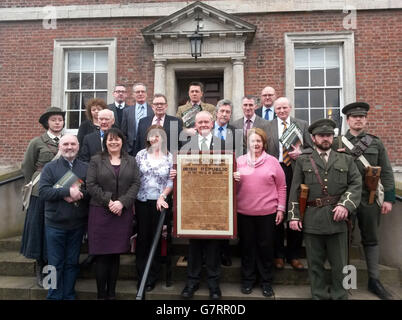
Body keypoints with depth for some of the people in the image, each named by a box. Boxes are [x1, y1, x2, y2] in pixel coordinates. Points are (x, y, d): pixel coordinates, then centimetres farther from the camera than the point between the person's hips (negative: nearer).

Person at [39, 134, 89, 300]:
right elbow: (43, 191, -11)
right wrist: (67, 191, -20)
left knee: (72, 262, 13)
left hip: (77, 224, 2)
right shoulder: (50, 167, 1)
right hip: (55, 224, -1)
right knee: (55, 263, 7)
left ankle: (69, 295, 27)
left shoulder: (86, 168, 5)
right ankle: (54, 296, 23)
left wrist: (79, 194, -20)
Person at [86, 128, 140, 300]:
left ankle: (112, 293, 19)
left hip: (124, 213, 2)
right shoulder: (96, 160, 6)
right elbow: (91, 185, -2)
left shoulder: (131, 161, 11)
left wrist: (122, 202, -12)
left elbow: (135, 184, 1)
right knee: (101, 255, 0)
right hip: (100, 212, -2)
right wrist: (108, 201, -12)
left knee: (116, 254, 7)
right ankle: (101, 293, 13)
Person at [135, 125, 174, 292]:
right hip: (142, 202, 1)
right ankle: (141, 276, 21)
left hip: (160, 203, -1)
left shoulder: (169, 157, 1)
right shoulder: (141, 154, 3)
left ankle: (152, 277, 21)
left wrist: (162, 196, -13)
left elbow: (171, 181, 1)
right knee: (142, 237, 6)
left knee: (156, 238, 6)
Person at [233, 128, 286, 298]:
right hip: (244, 212, 2)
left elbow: (281, 187, 3)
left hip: (267, 213, -1)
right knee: (247, 246, 13)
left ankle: (266, 282, 27)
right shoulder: (240, 160, 6)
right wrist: (233, 180, -9)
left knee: (266, 247, 10)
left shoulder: (272, 161, 0)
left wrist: (280, 208, 0)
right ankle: (248, 279, 30)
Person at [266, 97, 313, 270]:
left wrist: (300, 153, -8)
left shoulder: (302, 124, 11)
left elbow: (311, 148, 12)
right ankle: (278, 254, 20)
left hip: (296, 172, 1)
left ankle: (293, 255, 20)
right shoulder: (267, 126, 7)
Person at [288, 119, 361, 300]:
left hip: (337, 219, 1)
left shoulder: (346, 160, 12)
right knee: (315, 264, 10)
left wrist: (346, 204, -12)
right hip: (312, 220, -1)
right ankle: (319, 296, 25)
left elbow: (356, 184, 4)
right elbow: (295, 190, 3)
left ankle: (339, 297, 26)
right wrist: (294, 216, -4)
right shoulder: (303, 161, 7)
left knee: (340, 264, 10)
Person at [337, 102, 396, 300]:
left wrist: (388, 198, -1)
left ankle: (374, 281, 24)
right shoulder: (337, 143, 1)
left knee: (371, 239, 11)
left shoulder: (376, 143, 6)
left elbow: (386, 172, 4)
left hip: (370, 199, 2)